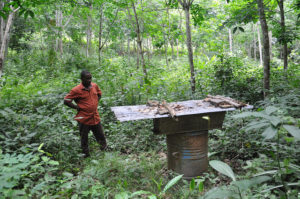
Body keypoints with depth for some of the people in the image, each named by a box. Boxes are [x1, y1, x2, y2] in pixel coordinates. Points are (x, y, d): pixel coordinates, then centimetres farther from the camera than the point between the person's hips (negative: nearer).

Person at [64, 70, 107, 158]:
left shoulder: (95, 86, 1)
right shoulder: (76, 90, -15)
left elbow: (99, 94, 21)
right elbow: (66, 101, -11)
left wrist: (95, 104, 8)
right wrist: (77, 107, -10)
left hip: (95, 117, 4)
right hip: (84, 119, -4)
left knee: (100, 136, 15)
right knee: (84, 138, 11)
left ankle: (104, 147, 37)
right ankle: (86, 154, 27)